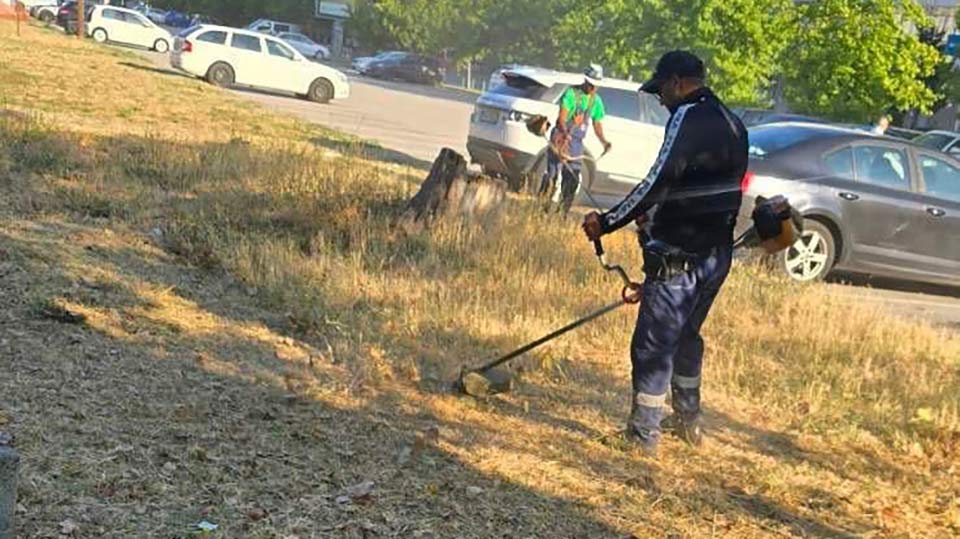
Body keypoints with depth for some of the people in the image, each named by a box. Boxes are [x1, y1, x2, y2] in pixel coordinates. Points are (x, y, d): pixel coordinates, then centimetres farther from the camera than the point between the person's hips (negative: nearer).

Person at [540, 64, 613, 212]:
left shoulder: (596, 100, 10)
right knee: (552, 174, -11)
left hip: (577, 142, 5)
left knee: (573, 178, 3)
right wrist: (564, 132, -35)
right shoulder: (571, 93, -7)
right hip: (561, 138, -5)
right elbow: (562, 117, -15)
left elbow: (597, 124, 14)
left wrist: (604, 141, -3)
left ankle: (563, 211, 9)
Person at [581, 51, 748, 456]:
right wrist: (655, 216, 26)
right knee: (686, 335, 22)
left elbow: (658, 183, -22)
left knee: (654, 344, -1)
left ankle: (644, 434, 4)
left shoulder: (688, 117, -14)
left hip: (679, 255, -9)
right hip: (717, 253, 9)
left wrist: (607, 223, -17)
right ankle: (689, 423, 33)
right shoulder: (732, 124, 14)